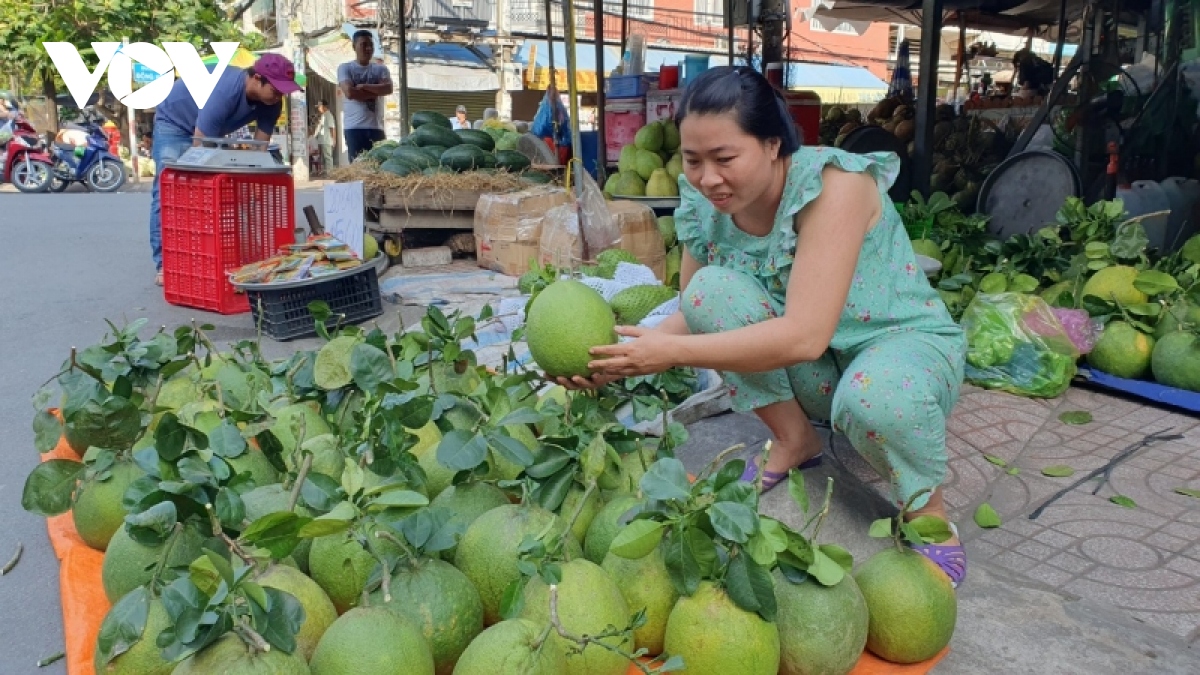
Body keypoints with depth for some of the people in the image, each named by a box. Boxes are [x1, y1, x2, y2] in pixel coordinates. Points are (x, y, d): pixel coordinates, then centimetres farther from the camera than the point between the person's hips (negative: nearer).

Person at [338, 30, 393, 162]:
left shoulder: (381, 69, 16)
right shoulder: (345, 68, 6)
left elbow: (388, 88, -3)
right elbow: (349, 93, -10)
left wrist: (364, 87, -8)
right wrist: (375, 92, -2)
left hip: (376, 126, 3)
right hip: (354, 127, -3)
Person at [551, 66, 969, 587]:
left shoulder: (832, 184, -27)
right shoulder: (705, 207, -9)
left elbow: (805, 335, -34)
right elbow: (695, 317, -3)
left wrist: (670, 352, -35)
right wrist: (619, 360, -21)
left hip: (905, 343, -5)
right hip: (810, 371, 5)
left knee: (873, 396, -41)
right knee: (711, 288, -20)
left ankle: (930, 512, -7)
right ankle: (794, 441, -2)